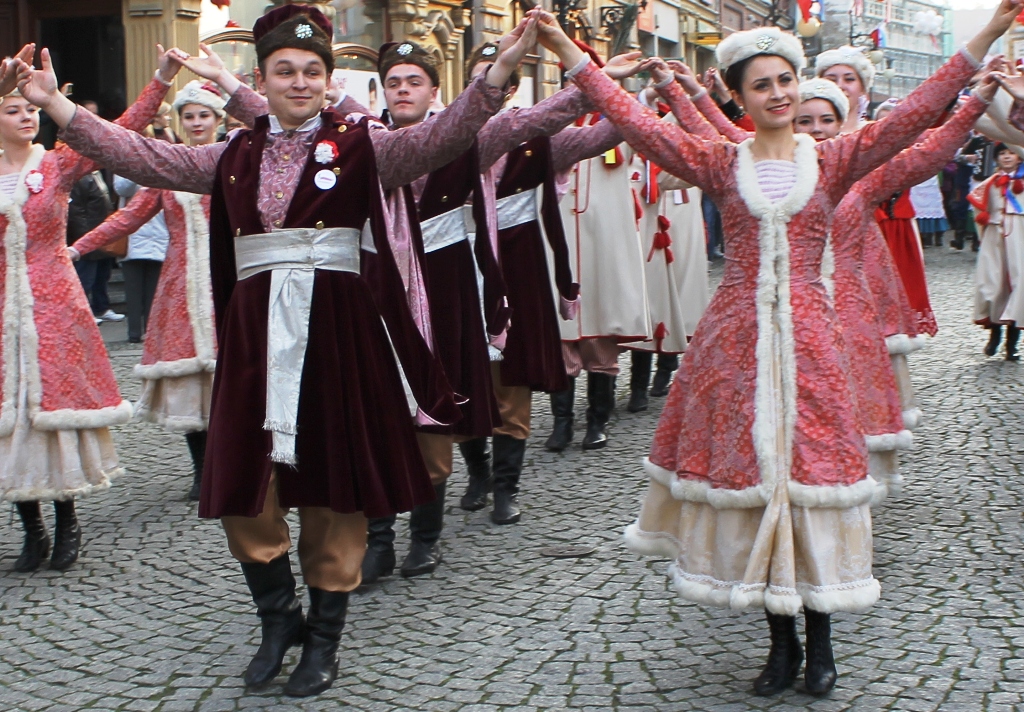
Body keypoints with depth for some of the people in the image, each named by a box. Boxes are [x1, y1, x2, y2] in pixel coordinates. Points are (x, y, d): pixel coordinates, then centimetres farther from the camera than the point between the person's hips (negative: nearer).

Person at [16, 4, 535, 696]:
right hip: (255, 332, 3)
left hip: (337, 327, -3)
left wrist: (500, 68, -27)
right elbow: (147, 158, 10)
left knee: (333, 485, 4)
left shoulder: (362, 145, 2)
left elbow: (438, 140, -13)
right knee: (245, 485, 5)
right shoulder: (235, 155, 12)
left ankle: (324, 637, 20)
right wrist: (57, 106, 4)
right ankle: (280, 616, 28)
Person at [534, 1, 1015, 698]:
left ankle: (820, 640, 14)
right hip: (737, 337, 1)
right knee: (748, 470, 4)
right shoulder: (720, 164, 3)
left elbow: (913, 115, -5)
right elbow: (638, 123, -1)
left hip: (807, 336, 0)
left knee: (809, 467, 1)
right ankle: (782, 640, 17)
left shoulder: (833, 161, 3)